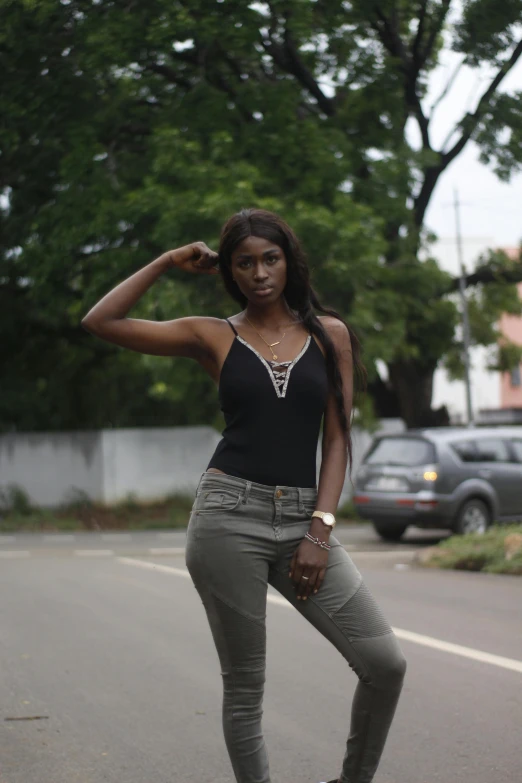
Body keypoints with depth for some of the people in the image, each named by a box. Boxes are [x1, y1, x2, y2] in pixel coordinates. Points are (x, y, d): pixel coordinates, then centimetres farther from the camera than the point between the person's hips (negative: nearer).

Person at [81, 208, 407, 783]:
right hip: (229, 515, -2)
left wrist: (319, 531, -5)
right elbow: (100, 321, 1)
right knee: (245, 684, 3)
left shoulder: (329, 333, 9)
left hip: (303, 519, 2)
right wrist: (167, 262, 5)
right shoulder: (215, 336, 6)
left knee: (385, 663, -5)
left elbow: (337, 439, 5)